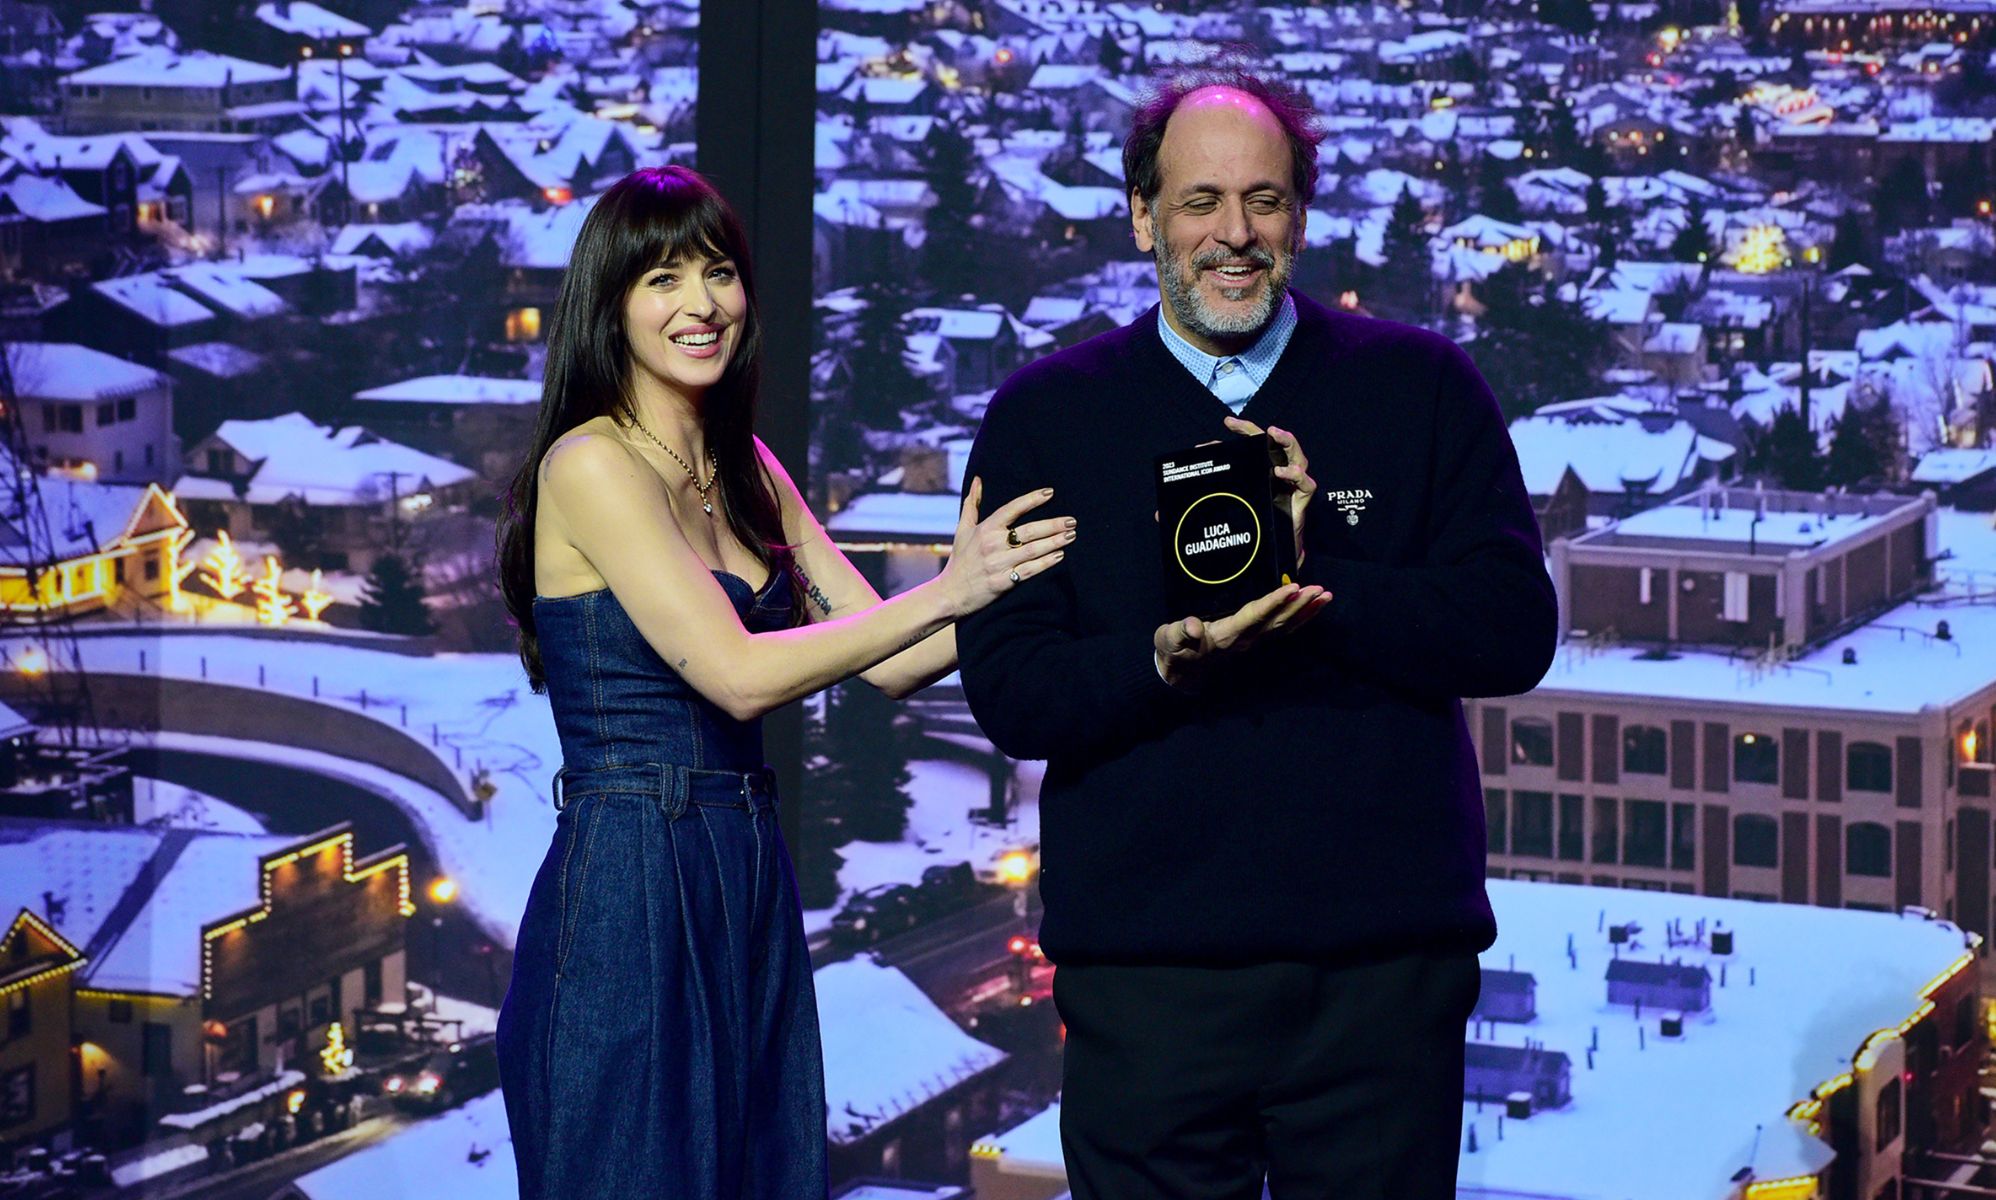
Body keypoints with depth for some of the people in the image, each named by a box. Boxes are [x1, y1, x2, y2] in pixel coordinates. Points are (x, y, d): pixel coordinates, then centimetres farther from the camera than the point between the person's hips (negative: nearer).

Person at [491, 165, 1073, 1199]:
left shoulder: (746, 471, 13)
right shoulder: (592, 465, -11)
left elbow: (889, 662, 8)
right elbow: (739, 674, -20)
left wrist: (1016, 581, -6)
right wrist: (946, 593, -20)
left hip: (749, 894, 8)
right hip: (628, 892, -8)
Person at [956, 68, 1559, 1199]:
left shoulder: (1423, 386, 7)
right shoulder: (1044, 416, 7)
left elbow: (1516, 630, -2)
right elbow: (1009, 692, 0)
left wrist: (1313, 578, -14)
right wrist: (1165, 661, -19)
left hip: (1386, 964, 0)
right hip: (1148, 968, 0)